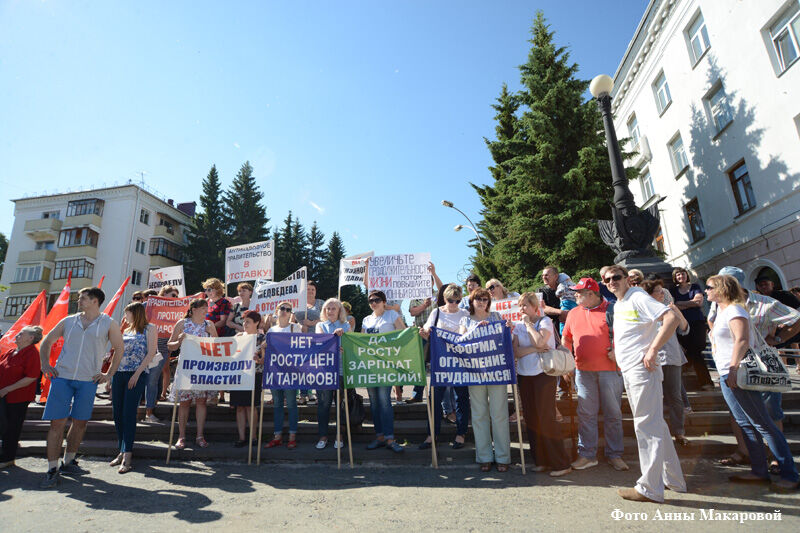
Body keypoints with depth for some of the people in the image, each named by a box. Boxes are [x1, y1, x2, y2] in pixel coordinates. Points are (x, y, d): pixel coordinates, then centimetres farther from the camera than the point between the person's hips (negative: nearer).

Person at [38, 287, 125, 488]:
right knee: (57, 422, -1)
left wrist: (109, 374, 2)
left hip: (88, 380, -1)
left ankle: (68, 462, 26)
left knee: (80, 422, 7)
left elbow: (119, 348, 7)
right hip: (62, 377, 1)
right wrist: (45, 364, 4)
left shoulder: (108, 324, 2)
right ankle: (52, 470, 9)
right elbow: (46, 342, 18)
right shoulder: (68, 321, 9)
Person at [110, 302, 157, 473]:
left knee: (129, 413, -10)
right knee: (117, 413, 7)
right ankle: (123, 451, 18)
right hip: (119, 374, 7)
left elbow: (151, 353, -8)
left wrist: (137, 373, -15)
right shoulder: (126, 330, 20)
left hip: (136, 375, -7)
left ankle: (127, 456, -7)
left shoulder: (149, 329, 1)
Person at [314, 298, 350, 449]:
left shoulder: (346, 326, 13)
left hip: (341, 368, 0)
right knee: (323, 403, 2)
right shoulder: (320, 325, 14)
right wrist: (334, 334, -22)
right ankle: (323, 436, 15)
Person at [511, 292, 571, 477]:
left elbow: (540, 341, -22)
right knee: (531, 419, 7)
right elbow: (516, 352, -2)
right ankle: (541, 460, 19)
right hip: (524, 375, 5)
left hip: (543, 373, -5)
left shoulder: (545, 321, -3)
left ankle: (561, 464, 5)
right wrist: (535, 349, -16)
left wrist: (528, 324, -10)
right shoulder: (518, 326, 9)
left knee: (546, 418, -7)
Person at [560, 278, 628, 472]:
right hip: (583, 370, 3)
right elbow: (565, 338, 18)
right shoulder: (573, 313, 11)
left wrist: (617, 350, -15)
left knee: (613, 413, 8)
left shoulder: (611, 310, -2)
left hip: (609, 369, -3)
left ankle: (614, 455, 22)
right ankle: (587, 455, 16)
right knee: (586, 414, 6)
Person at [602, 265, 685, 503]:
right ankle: (674, 479, 31)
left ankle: (650, 488, 4)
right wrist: (616, 351, 15)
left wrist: (652, 351, -23)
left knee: (647, 425, -4)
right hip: (628, 371, 10)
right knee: (655, 425, 17)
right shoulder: (617, 305, 16)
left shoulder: (638, 298, -11)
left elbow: (671, 319, -22)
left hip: (642, 369, -10)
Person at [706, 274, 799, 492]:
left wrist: (733, 368, -28)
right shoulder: (721, 310, 17)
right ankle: (759, 472, 18)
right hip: (727, 376, 10)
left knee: (764, 425, -3)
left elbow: (742, 340, -23)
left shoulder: (734, 310, -12)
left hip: (737, 375, -10)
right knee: (746, 424, 12)